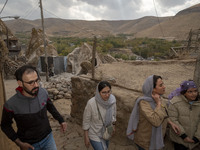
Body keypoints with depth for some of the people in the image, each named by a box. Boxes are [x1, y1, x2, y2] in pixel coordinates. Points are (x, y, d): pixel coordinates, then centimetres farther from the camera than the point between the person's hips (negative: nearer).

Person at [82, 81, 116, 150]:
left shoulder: (112, 99, -20)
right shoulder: (91, 103, -32)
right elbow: (86, 121, -18)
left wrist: (113, 125, 12)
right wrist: (86, 137, -10)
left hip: (106, 132, 5)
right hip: (94, 133, -5)